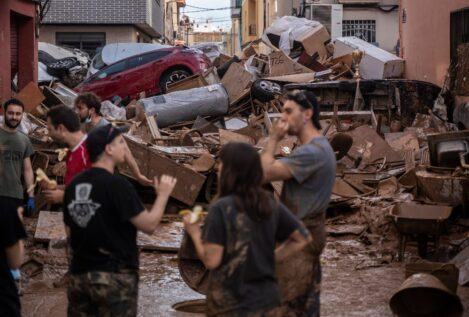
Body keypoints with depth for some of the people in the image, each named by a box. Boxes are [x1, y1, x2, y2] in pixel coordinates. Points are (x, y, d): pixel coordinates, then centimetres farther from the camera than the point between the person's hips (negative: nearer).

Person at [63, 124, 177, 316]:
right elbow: (149, 225, -13)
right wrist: (163, 194, -1)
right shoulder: (117, 185, -15)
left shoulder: (73, 185, 6)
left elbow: (70, 233, 13)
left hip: (79, 275, 7)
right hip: (114, 276, -6)